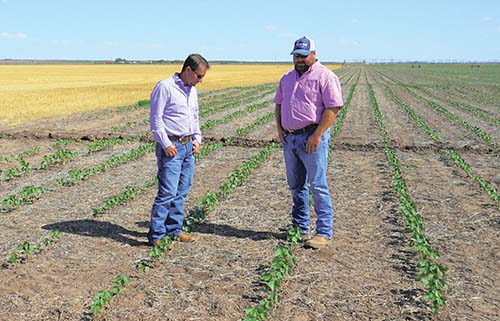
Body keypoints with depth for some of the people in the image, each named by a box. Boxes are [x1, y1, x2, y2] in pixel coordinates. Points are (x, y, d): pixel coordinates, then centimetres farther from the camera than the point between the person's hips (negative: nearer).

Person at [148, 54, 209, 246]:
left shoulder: (192, 90, 15)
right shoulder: (165, 87, -9)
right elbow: (155, 118, -12)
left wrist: (197, 138, 13)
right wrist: (165, 144, -15)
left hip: (189, 146, 8)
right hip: (171, 147, -8)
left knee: (182, 192, 11)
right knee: (168, 192, -10)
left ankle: (174, 229, 21)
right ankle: (156, 235, -1)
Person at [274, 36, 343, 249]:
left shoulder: (325, 77, -7)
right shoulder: (287, 78, 16)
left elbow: (333, 108, -14)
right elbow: (278, 104, 24)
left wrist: (317, 135, -18)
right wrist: (279, 128, 9)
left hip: (312, 137, -7)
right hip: (289, 138, 8)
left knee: (318, 186, -5)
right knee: (296, 186, 13)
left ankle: (324, 232, 2)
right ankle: (300, 228, 25)